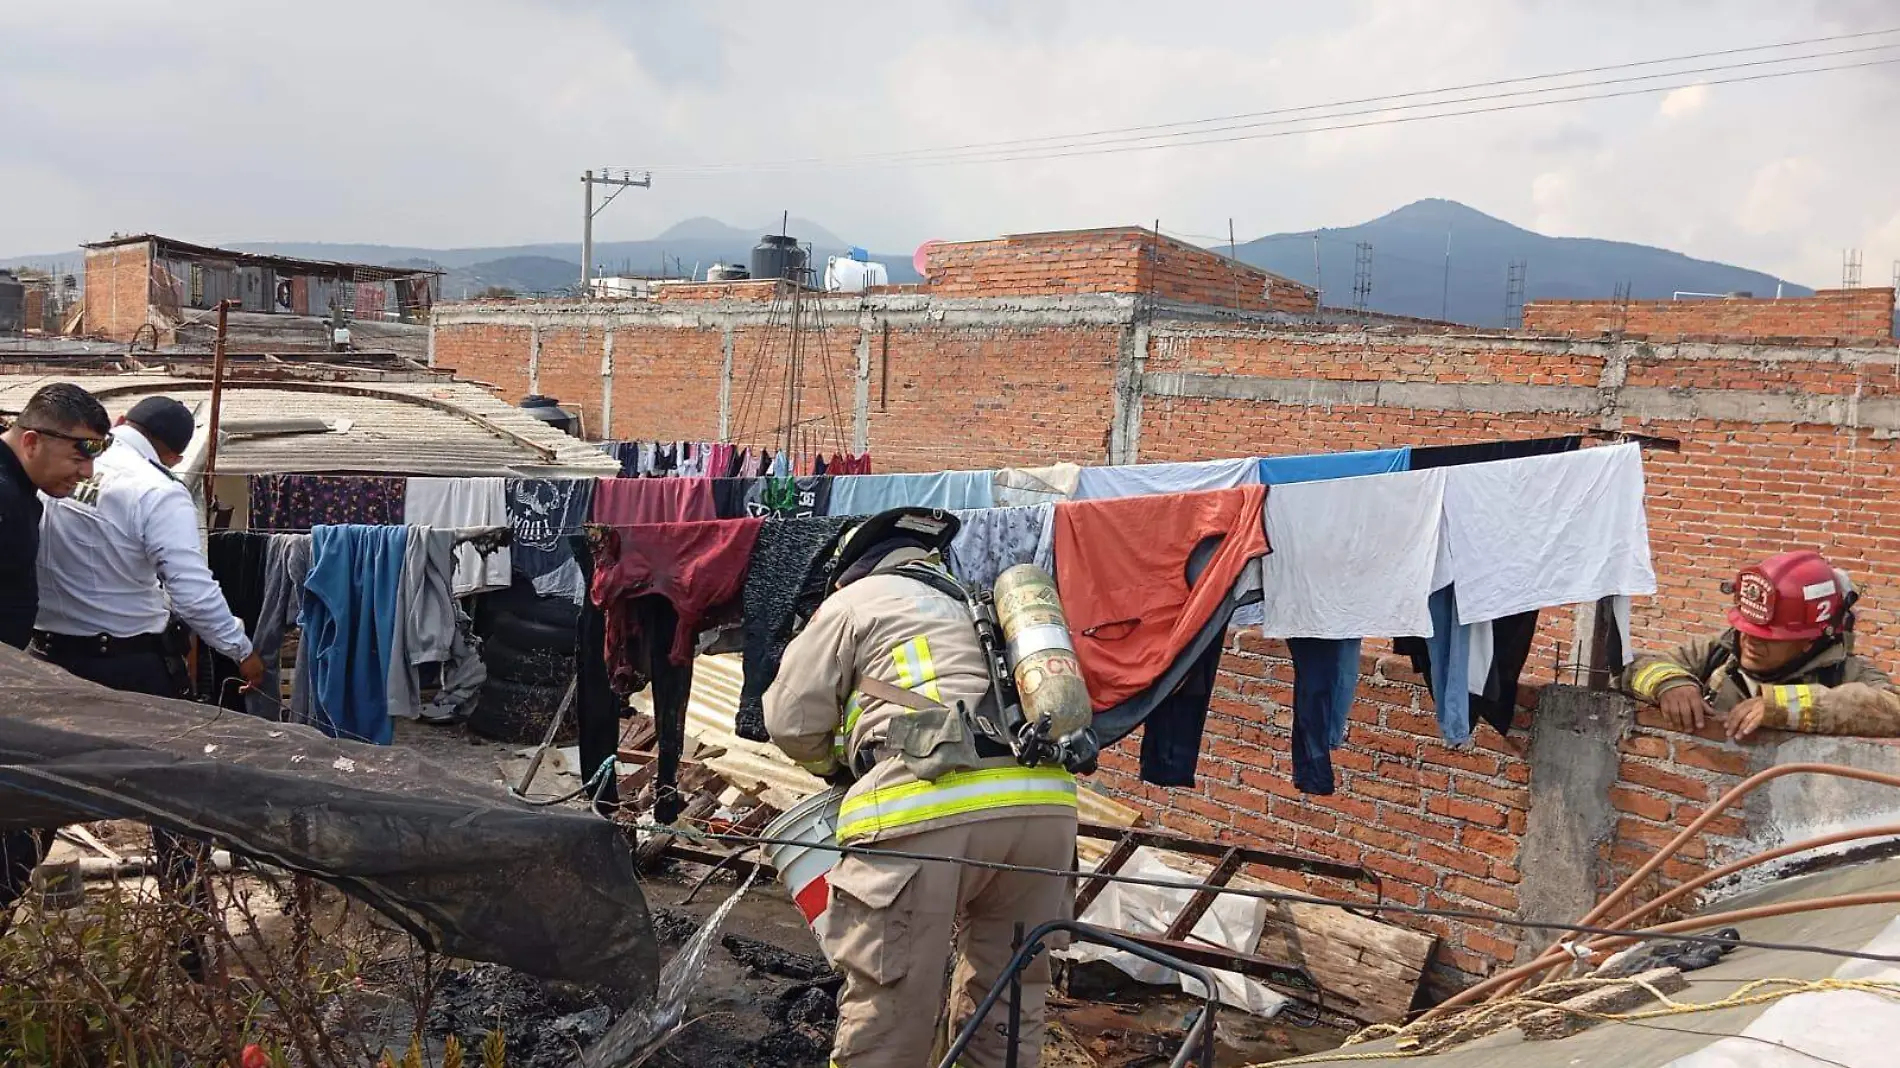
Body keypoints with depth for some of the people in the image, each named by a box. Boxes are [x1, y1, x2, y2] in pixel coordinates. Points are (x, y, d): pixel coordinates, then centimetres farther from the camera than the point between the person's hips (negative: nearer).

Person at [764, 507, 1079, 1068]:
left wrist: (842, 765, 32)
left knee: (886, 1020, 2)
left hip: (928, 811, -6)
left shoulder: (857, 599, 16)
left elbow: (792, 721, 11)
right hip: (1044, 802, 7)